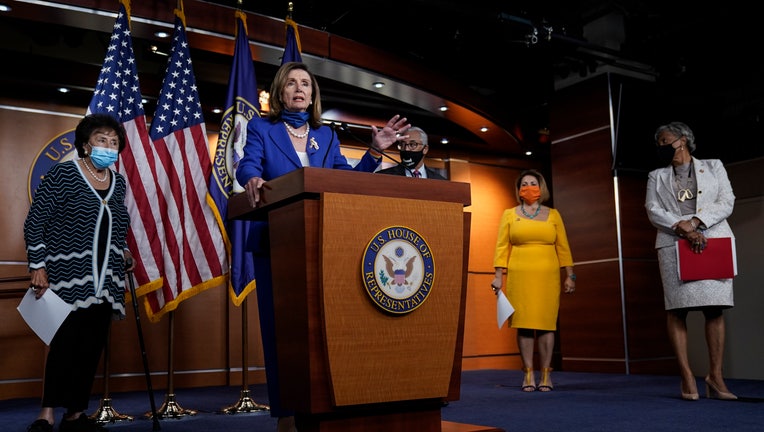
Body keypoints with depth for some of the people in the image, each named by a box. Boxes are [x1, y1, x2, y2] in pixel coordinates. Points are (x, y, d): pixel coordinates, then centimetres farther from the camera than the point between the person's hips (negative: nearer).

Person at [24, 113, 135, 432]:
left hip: (105, 283, 6)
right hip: (69, 278, -5)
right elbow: (35, 223, -4)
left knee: (93, 346, 6)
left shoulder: (119, 182, 12)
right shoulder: (63, 175, -4)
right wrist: (38, 266, -9)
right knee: (66, 342, -11)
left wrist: (123, 252, 8)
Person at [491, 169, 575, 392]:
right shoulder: (509, 214, 10)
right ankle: (528, 375, 2)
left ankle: (546, 375, 5)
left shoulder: (553, 214, 11)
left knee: (546, 323, -2)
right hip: (520, 276, 0)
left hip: (547, 276, 1)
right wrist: (498, 275, -3)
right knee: (524, 324, -3)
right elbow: (502, 246, 5)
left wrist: (570, 275, 3)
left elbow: (563, 247, 9)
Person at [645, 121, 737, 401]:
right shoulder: (657, 177, 19)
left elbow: (727, 202, 3)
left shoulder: (713, 166, 16)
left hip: (712, 241, 0)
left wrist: (695, 221, -12)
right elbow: (653, 211, 4)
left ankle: (716, 377, -2)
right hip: (673, 244, 0)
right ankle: (687, 377, -7)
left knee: (715, 309, -5)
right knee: (677, 309, -8)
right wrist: (682, 228, -13)